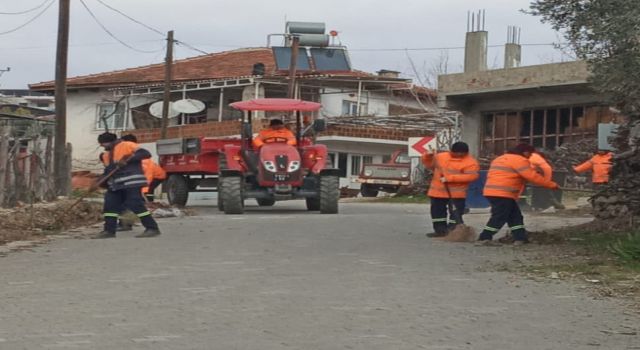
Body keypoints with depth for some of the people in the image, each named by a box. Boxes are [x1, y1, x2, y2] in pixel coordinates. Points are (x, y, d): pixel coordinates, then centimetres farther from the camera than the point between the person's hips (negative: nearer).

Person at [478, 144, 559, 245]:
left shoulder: (501, 159, 23)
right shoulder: (519, 160, -8)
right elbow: (533, 176, -12)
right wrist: (552, 185, -5)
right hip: (502, 194, -10)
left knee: (515, 216, 12)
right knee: (499, 217, -7)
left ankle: (520, 238, 9)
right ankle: (484, 238, -6)